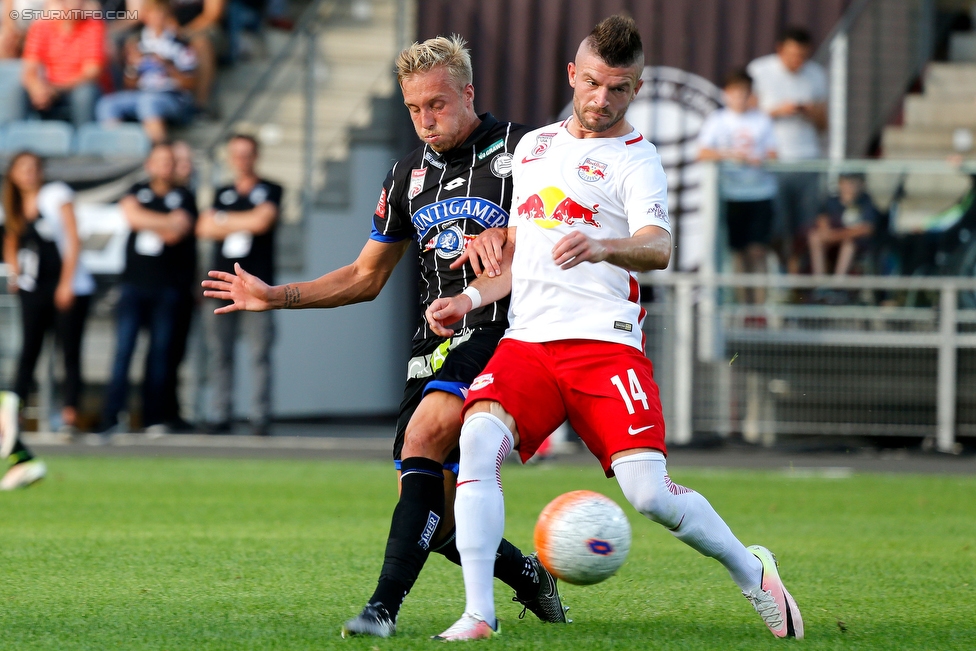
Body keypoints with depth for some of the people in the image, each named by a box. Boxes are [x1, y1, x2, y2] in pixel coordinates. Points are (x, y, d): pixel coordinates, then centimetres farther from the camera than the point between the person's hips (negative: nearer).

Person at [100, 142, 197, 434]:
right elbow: (131, 215, -8)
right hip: (134, 281, 1)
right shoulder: (137, 191, 13)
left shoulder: (183, 198, 5)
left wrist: (146, 222, -4)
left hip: (167, 286, -1)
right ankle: (110, 418, -11)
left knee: (160, 351, 1)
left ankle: (153, 418, 6)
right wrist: (167, 222, -8)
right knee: (123, 349, -7)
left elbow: (175, 234, -9)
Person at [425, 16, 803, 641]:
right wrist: (471, 298, 13)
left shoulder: (636, 160, 2)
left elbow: (658, 248, -18)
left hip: (605, 339, -4)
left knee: (649, 493, -15)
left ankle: (752, 572, 13)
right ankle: (479, 616, -27)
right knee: (478, 440, -25)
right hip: (528, 340, 4)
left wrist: (602, 247, -39)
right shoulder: (533, 147, 20)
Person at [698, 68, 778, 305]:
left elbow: (773, 155, 6)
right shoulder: (716, 120, 7)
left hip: (761, 192, 0)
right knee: (739, 250, 1)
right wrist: (730, 154, -16)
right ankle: (744, 299, 8)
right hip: (732, 194, 0)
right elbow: (703, 154, -2)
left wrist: (759, 159, -15)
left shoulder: (762, 120, 9)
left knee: (757, 250, -7)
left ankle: (761, 299, -7)